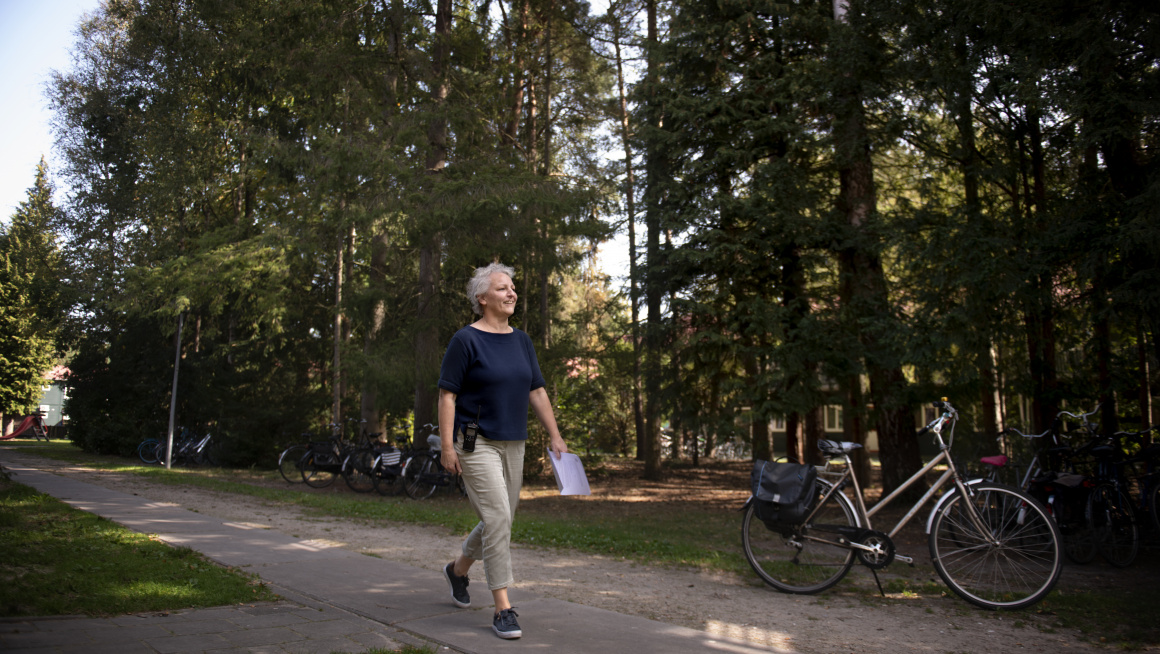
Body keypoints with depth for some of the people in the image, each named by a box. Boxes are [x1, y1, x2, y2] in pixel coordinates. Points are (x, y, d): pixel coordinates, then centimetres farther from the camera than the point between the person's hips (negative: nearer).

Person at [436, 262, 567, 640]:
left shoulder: (521, 341, 11)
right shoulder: (466, 340, -8)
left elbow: (537, 392, 14)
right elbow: (447, 395, -9)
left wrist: (554, 436, 9)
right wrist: (447, 447, -14)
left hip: (513, 445, 7)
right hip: (476, 444, -7)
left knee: (500, 521, 15)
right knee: (498, 519, -13)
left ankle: (458, 569, 41)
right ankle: (502, 609, -5)